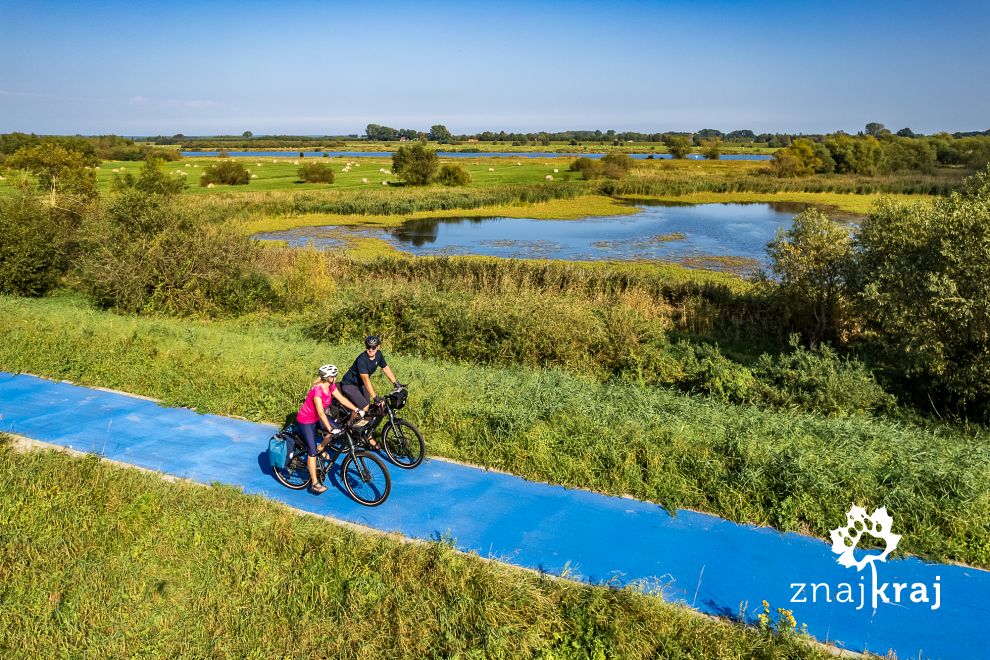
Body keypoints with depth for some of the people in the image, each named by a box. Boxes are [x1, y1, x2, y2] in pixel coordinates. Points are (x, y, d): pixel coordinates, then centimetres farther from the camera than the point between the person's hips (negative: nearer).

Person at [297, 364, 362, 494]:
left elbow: (342, 399, -6)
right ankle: (314, 483, -3)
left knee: (337, 428, -9)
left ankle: (321, 447, 16)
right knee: (312, 451, -8)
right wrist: (330, 429, -41)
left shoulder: (331, 386, -8)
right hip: (305, 421, -8)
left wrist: (357, 410, -14)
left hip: (316, 418, 8)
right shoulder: (317, 390, -32)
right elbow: (321, 413, -36)